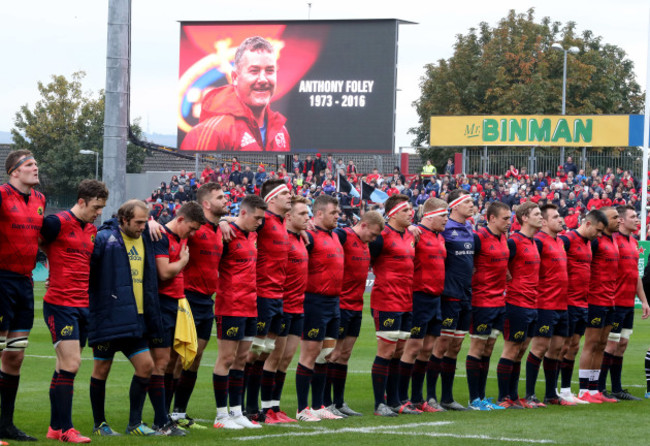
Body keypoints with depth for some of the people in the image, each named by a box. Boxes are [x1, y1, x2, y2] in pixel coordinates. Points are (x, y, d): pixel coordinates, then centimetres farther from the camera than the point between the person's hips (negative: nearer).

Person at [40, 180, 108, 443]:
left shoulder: (92, 230, 15)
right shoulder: (58, 223, -10)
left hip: (83, 305, 8)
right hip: (60, 304, -8)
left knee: (66, 366, 9)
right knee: (71, 363, -13)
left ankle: (56, 427, 14)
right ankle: (63, 428, -8)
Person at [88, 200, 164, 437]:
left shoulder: (145, 239, 10)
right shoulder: (104, 239, -9)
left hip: (135, 319, 6)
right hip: (107, 317, -6)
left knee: (145, 365, 1)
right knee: (102, 369, 3)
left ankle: (135, 423, 11)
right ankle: (99, 424, 16)